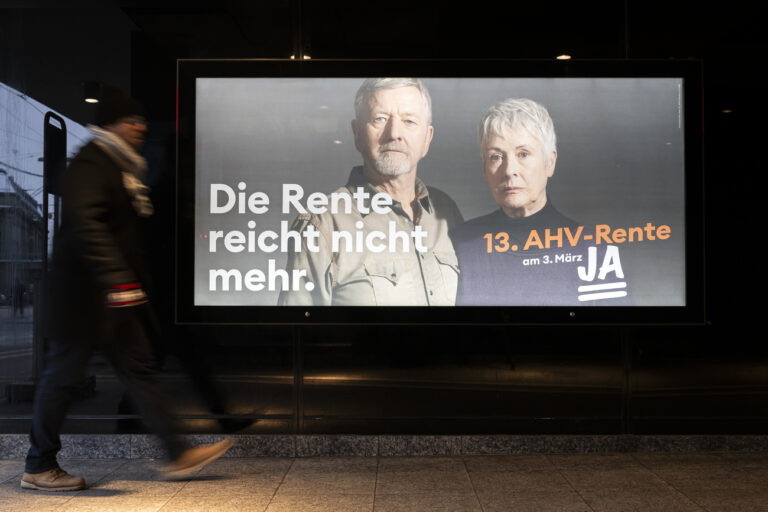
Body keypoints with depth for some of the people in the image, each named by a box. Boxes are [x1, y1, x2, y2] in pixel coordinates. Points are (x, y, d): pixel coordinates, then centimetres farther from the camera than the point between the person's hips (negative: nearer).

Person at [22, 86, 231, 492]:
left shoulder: (121, 167, 17)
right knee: (63, 376, 2)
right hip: (85, 296, -10)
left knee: (140, 370, 8)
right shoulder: (90, 164, -14)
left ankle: (178, 454, 12)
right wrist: (118, 279, -36)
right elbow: (85, 225, -29)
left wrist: (134, 283, 23)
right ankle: (38, 468, 18)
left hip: (114, 296, 10)